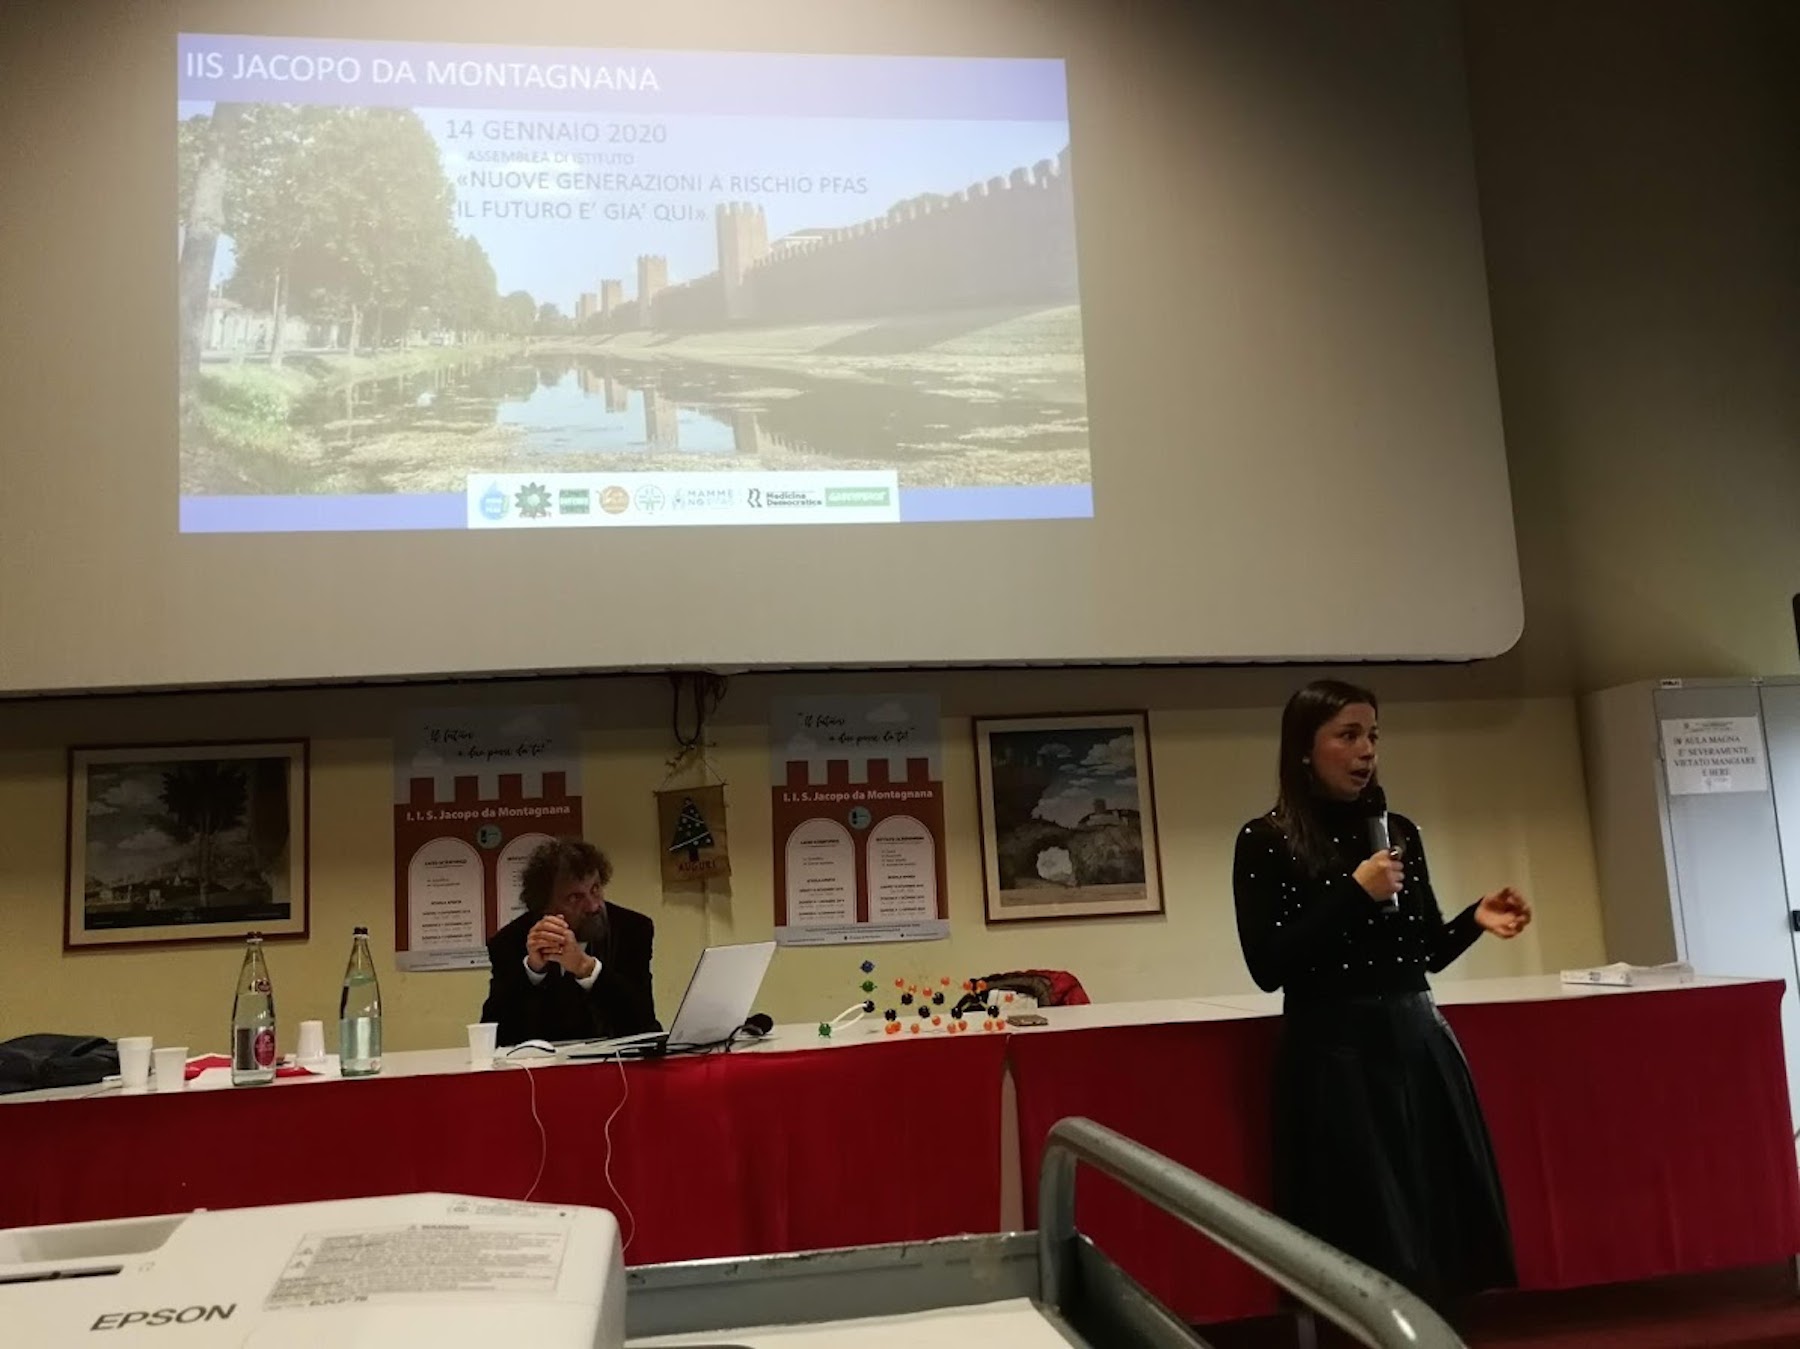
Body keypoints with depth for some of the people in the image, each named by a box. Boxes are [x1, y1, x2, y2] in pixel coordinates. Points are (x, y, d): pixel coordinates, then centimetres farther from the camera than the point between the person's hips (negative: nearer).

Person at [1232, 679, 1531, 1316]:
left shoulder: (1400, 831, 10)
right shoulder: (1265, 841, -5)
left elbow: (1424, 953, 15)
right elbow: (1268, 967, -13)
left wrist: (1475, 919, -4)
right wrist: (1354, 893, -16)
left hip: (1419, 1041, 5)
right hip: (1334, 1053, -5)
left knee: (1445, 1224, 9)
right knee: (1365, 1244, 0)